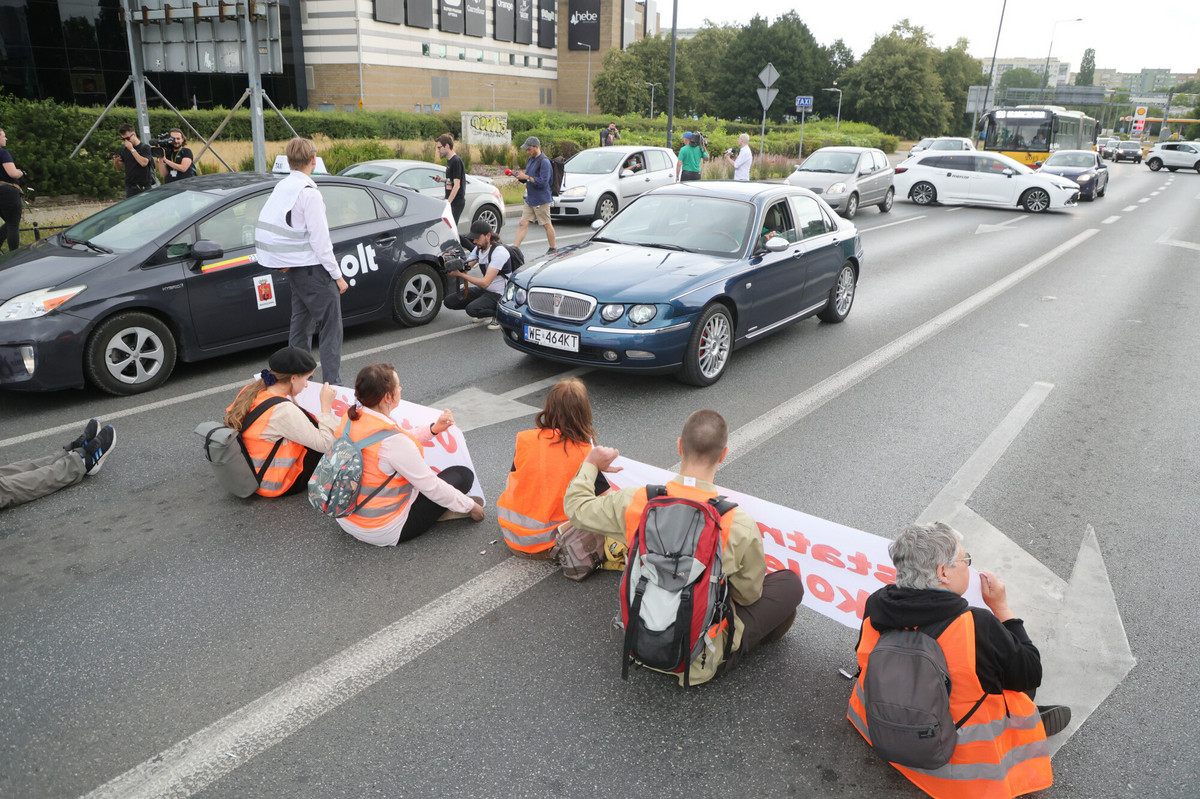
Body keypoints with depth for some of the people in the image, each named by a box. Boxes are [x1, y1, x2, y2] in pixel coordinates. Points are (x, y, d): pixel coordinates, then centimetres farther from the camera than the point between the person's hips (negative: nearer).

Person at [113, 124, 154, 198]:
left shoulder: (145, 147, -4)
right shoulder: (123, 149, 10)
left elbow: (144, 163, -21)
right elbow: (117, 167, 17)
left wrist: (132, 149, -16)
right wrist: (115, 161, -6)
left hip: (144, 188, -4)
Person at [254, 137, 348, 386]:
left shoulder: (281, 187, 9)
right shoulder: (309, 193, -16)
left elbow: (268, 225, 11)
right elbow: (319, 240, -18)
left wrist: (285, 261, 14)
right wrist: (337, 275, -13)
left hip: (294, 267, 9)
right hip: (312, 267, -9)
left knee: (300, 323, 18)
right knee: (331, 327, -5)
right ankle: (332, 384, -6)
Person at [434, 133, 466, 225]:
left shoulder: (456, 161, -15)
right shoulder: (449, 160, 14)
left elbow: (457, 185, -20)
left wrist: (448, 202, -22)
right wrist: (442, 179, 8)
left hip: (456, 202, -9)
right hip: (450, 201, 9)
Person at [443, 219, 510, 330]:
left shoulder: (499, 252, -22)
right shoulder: (478, 249, 6)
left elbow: (485, 283, -28)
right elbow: (464, 268, 0)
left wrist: (460, 274, -29)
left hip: (499, 295, -9)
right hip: (483, 290, 9)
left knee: (472, 310, -33)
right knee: (449, 301, -2)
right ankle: (484, 313, 12)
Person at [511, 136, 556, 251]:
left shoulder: (544, 162, -14)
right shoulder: (531, 159, 15)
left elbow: (543, 182, -22)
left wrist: (527, 177, -21)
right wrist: (520, 176, 1)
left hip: (541, 200, -8)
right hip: (530, 199, 8)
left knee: (547, 225, 3)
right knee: (523, 224, 3)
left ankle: (552, 249, 15)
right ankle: (514, 248, 0)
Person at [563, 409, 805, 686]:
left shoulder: (635, 502, -18)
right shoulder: (739, 525, -24)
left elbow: (576, 506, 1)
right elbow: (749, 594, -7)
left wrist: (590, 464, 20)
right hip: (698, 662, -4)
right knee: (790, 582, 9)